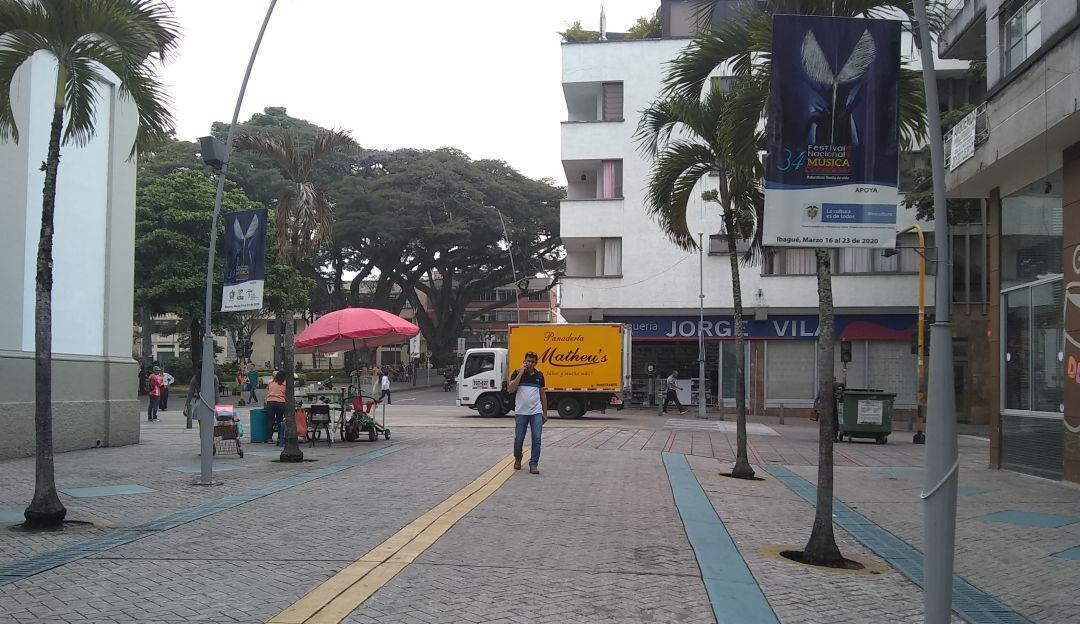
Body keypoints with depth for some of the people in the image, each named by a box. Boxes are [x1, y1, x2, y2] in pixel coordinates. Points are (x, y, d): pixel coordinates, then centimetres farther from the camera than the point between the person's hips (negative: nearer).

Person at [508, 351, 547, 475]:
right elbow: (510, 389, -16)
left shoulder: (539, 375, 8)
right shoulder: (517, 373, -2)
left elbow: (543, 394, 14)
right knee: (519, 439, 7)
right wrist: (521, 373, -16)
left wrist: (545, 413, 12)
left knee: (536, 439, -6)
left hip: (536, 412, 2)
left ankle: (533, 465, -1)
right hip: (521, 412, -2)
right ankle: (518, 459, 32)